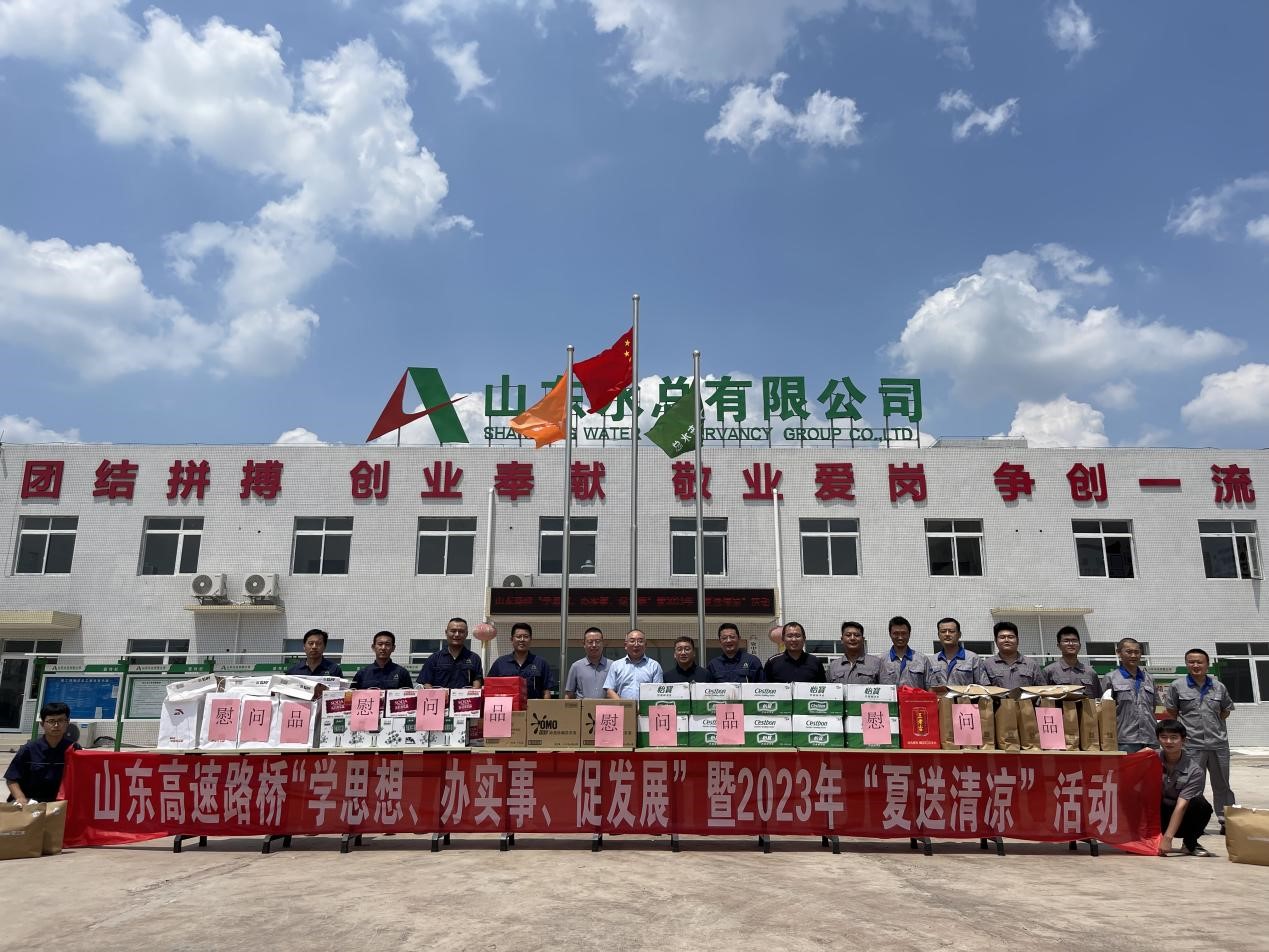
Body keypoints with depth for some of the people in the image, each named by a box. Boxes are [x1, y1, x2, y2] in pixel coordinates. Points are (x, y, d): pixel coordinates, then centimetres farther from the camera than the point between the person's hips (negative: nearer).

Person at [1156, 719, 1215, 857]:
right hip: (1156, 813, 0)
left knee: (1202, 805, -31)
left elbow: (1181, 805, -21)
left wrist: (1167, 838, -28)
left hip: (1180, 819, 0)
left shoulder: (1194, 770, -15)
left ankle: (1189, 843, -3)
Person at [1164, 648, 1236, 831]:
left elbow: (1226, 711, 18)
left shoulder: (1219, 687, 5)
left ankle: (1226, 821, 23)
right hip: (1192, 745, -2)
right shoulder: (1177, 686, -2)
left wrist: (1212, 723, 9)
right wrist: (1186, 727, 1)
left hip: (1218, 743, 3)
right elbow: (1171, 713, 5)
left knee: (1222, 784, 12)